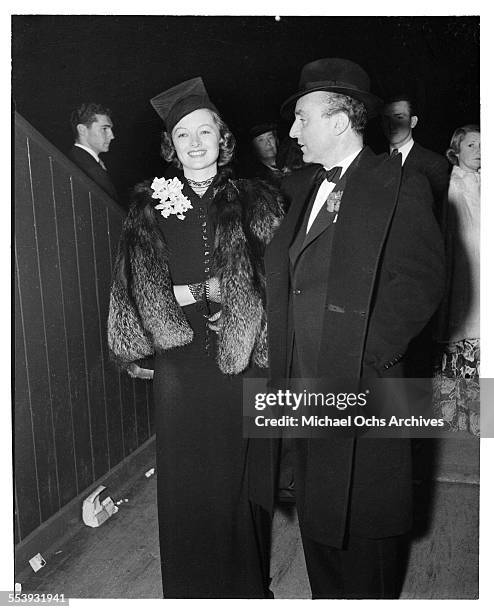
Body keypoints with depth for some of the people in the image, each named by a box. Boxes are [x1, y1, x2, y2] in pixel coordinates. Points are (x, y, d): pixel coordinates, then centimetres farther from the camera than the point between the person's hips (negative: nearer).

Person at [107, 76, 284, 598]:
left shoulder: (255, 203, 3)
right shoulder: (150, 207, 5)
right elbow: (139, 290, 3)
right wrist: (202, 291, -8)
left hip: (239, 359, 0)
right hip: (179, 364, 1)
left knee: (238, 470, 8)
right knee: (184, 474, 8)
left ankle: (244, 579, 32)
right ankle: (190, 584, 30)